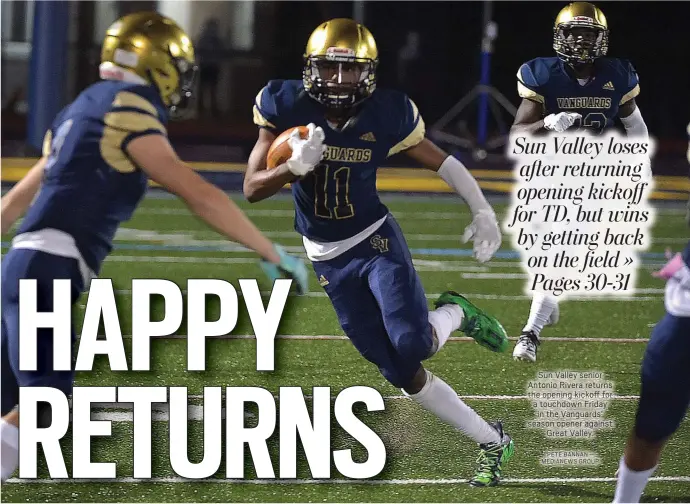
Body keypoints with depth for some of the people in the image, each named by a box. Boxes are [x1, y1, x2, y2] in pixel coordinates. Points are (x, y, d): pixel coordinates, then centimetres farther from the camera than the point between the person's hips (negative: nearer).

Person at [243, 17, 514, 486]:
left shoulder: (386, 115, -13)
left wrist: (482, 210, -3)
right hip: (329, 260, 2)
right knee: (401, 374, 0)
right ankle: (492, 441, 14)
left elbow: (442, 161, 1)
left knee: (412, 346, -24)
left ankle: (455, 314, 11)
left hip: (376, 240, -2)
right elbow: (252, 189, -10)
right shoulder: (286, 108, -12)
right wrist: (295, 166, -28)